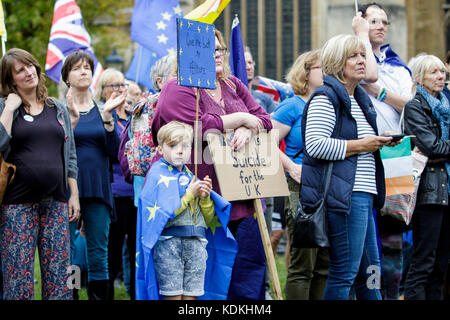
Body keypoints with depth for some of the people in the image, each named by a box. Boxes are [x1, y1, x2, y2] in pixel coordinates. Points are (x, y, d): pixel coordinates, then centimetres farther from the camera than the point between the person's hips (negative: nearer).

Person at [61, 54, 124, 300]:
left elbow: (114, 151, 0)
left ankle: (99, 296, 8)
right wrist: (72, 118, -21)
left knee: (99, 252, 2)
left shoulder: (103, 110, 12)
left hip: (98, 187, 3)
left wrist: (107, 117, -11)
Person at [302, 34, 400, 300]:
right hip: (343, 195, -10)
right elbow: (315, 145, -20)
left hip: (363, 195, 10)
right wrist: (360, 145, -16)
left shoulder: (360, 99, 21)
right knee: (344, 272, -8)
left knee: (370, 272, 12)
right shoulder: (326, 97, -9)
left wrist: (378, 143, 14)